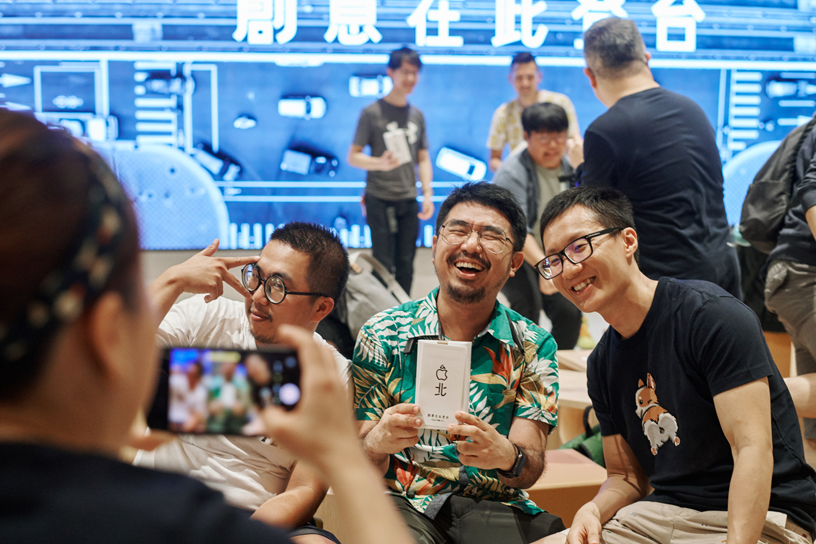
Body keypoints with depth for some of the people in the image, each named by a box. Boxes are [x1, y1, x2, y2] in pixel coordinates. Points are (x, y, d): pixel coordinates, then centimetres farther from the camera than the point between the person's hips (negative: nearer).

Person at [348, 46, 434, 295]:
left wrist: (427, 194, 4)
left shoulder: (417, 115, 12)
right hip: (380, 199, -4)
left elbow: (423, 159, 16)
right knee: (383, 265, -5)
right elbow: (353, 156, -3)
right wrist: (380, 163, -21)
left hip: (409, 200, 4)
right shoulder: (372, 113, -2)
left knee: (405, 266, 7)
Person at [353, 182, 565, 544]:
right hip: (405, 501, -1)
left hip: (494, 506, 2)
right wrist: (378, 442, -24)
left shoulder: (534, 348, 6)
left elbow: (530, 469, -3)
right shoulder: (382, 334, 4)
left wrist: (506, 456, -28)